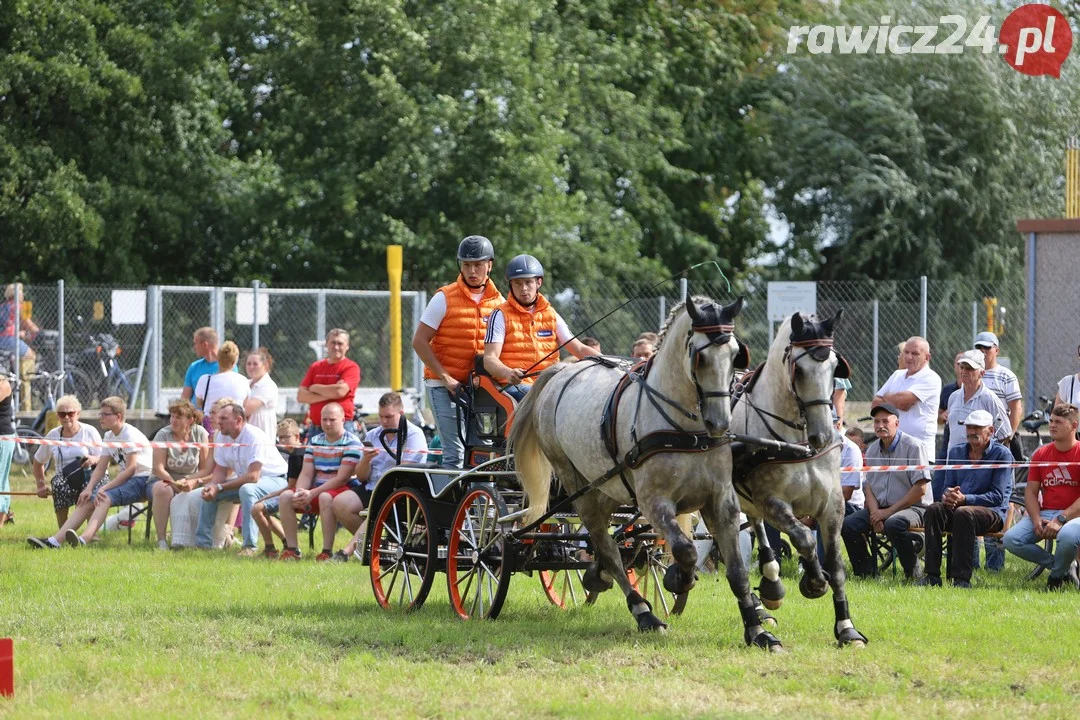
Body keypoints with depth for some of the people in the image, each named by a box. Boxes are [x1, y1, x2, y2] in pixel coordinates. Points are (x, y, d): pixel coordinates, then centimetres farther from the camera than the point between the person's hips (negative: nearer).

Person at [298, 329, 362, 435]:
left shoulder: (351, 367, -1)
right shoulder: (315, 367, 14)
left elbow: (340, 391, -16)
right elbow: (301, 396, 5)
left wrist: (315, 388, 0)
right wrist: (329, 394, -8)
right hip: (316, 426, 5)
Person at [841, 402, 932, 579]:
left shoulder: (913, 447, -9)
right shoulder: (872, 450, 13)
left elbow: (920, 488, -14)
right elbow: (868, 485, 15)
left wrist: (890, 511, -16)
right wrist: (875, 512, -7)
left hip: (913, 507, -7)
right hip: (880, 508, 7)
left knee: (894, 524, -38)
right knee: (848, 524, -13)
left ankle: (913, 574, -22)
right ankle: (866, 572, -3)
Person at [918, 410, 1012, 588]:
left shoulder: (1001, 454, -2)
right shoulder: (956, 452, 16)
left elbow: (997, 496, -10)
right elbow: (948, 486, 17)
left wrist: (964, 499, -21)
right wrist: (948, 496, -10)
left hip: (992, 512, -5)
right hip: (957, 506, 5)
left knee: (963, 513, -38)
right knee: (933, 510, -27)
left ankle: (962, 578, -39)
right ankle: (932, 575, -32)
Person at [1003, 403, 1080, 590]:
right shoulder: (1041, 454, 12)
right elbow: (1030, 491, 9)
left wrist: (1061, 520, -23)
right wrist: (1036, 520, -10)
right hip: (1044, 513, 5)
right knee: (1011, 540, -19)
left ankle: (1058, 575, -7)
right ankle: (1062, 566, -4)